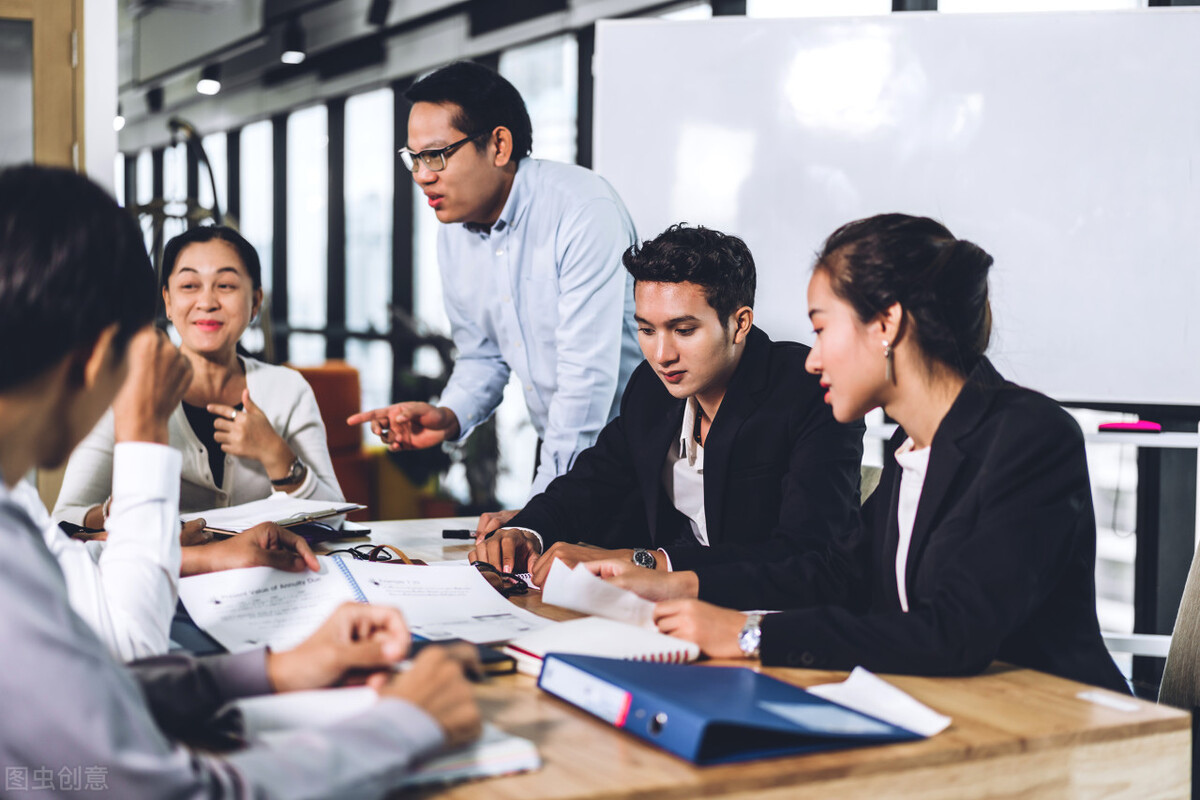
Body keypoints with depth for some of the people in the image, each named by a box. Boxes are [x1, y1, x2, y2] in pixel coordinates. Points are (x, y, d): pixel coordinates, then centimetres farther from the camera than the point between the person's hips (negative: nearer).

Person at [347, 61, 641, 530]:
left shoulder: (582, 210, -20)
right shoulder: (453, 235, 5)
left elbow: (588, 373, -23)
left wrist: (540, 508, -24)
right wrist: (449, 417, -6)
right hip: (557, 447, 6)